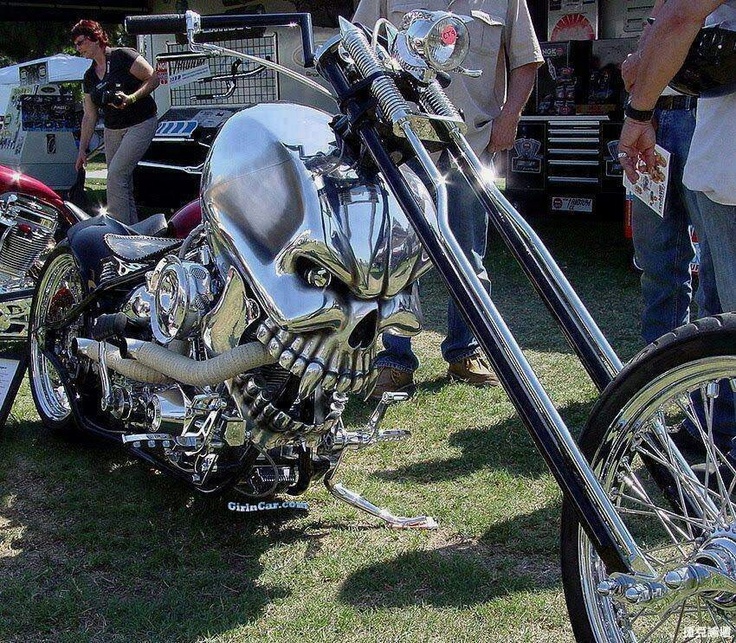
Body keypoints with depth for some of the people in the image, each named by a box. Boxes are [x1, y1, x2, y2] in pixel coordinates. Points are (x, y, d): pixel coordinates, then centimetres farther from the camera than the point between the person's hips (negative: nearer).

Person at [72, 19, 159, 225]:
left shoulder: (122, 56, -10)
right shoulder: (90, 76, 11)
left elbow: (153, 79, -11)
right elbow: (89, 115, 13)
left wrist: (131, 98, -25)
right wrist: (82, 149, 10)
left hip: (140, 124, -8)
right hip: (112, 130, 8)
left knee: (116, 173, -18)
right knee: (123, 184, 6)